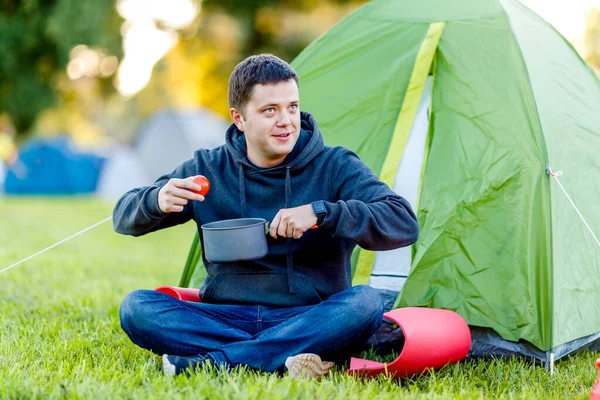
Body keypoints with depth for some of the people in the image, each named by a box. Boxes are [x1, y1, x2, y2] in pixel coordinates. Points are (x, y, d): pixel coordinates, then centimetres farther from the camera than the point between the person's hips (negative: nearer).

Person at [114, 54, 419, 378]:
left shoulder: (335, 167, -1)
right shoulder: (207, 170, 5)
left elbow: (404, 223, -11)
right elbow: (125, 219, 8)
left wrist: (321, 212, -24)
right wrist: (158, 201, -17)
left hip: (309, 320, -1)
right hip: (224, 318, 2)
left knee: (366, 302, -32)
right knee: (136, 307, -22)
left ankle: (206, 363, -31)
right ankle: (284, 357, -30)